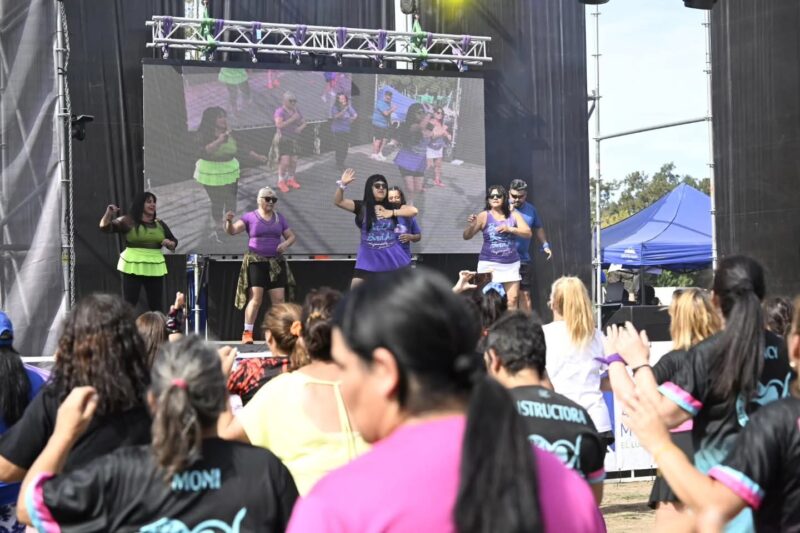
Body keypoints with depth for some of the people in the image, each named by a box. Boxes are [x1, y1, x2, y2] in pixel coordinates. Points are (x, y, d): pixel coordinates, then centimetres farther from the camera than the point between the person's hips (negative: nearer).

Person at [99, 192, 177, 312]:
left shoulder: (160, 224, 12)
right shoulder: (128, 221, -1)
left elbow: (174, 243, 19)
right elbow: (105, 227, -7)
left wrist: (169, 243, -4)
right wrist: (109, 214, -24)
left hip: (155, 268, 4)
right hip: (133, 267, -4)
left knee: (157, 305, 7)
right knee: (129, 304, -7)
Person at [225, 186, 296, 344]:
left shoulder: (279, 218, 12)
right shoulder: (250, 217, 2)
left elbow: (291, 236, 16)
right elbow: (232, 231, -6)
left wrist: (286, 244, -7)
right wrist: (228, 221, -28)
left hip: (276, 262, 4)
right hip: (256, 261, -4)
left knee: (279, 299, -1)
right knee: (256, 298, -12)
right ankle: (247, 333, -6)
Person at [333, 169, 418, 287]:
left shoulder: (392, 207, 6)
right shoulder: (361, 206, 1)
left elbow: (414, 210, -6)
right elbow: (338, 201, -9)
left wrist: (392, 213, -12)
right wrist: (342, 185, -26)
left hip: (393, 258, 2)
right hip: (369, 258, -2)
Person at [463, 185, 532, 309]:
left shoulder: (513, 215, 7)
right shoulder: (484, 216, -1)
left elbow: (528, 233, 0)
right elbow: (467, 237, -4)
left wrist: (510, 229, -15)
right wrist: (470, 226, -27)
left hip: (511, 264, 3)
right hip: (489, 264, -3)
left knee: (512, 299, 0)